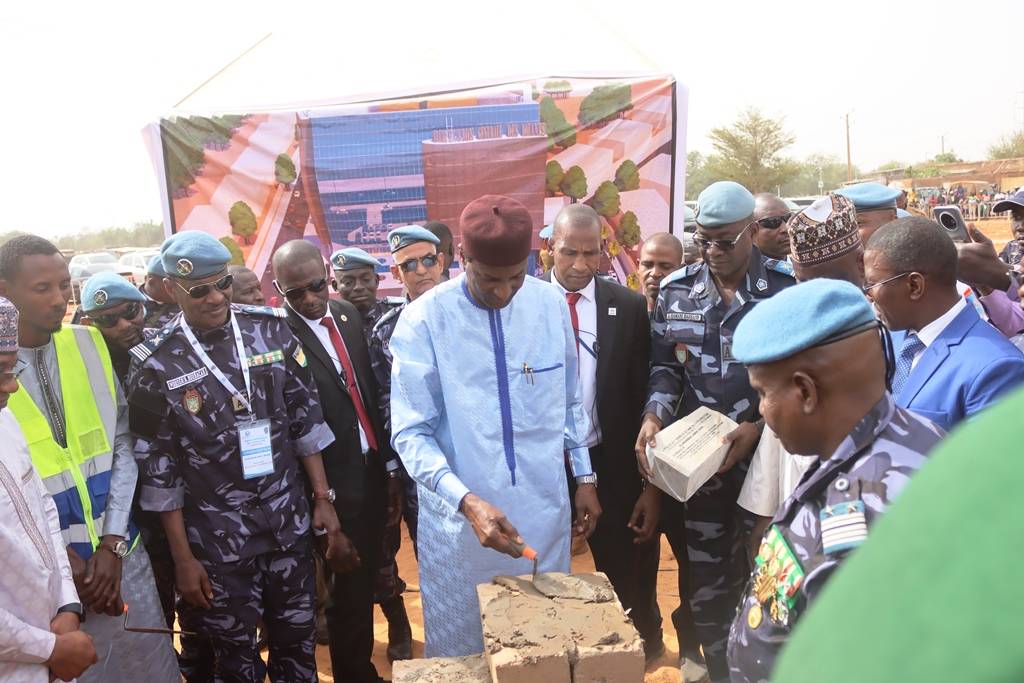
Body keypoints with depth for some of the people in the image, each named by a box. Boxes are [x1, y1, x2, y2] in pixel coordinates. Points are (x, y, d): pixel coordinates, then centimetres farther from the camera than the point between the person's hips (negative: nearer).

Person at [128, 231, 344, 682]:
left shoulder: (270, 330, -3)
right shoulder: (158, 365, -10)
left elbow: (306, 420, 2)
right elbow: (159, 470, -5)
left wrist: (323, 499, 1)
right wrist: (182, 557, -4)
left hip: (289, 522, 2)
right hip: (217, 539, -2)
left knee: (297, 644, 15)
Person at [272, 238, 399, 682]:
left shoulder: (348, 315, 5)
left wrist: (391, 466, 11)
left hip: (373, 470, 6)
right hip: (334, 484, -6)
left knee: (366, 582, 18)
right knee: (348, 592, 8)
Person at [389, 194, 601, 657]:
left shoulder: (552, 305, -3)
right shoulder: (424, 320, -14)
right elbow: (411, 433, -15)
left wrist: (584, 478, 11)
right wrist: (467, 502, -27)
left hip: (544, 511, 3)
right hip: (460, 517, -2)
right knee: (463, 648, 15)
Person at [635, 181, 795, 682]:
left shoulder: (788, 286, -6)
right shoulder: (676, 289, 4)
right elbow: (664, 365, 6)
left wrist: (759, 427, -15)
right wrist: (654, 416, -11)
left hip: (766, 455, -2)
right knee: (704, 574, 9)